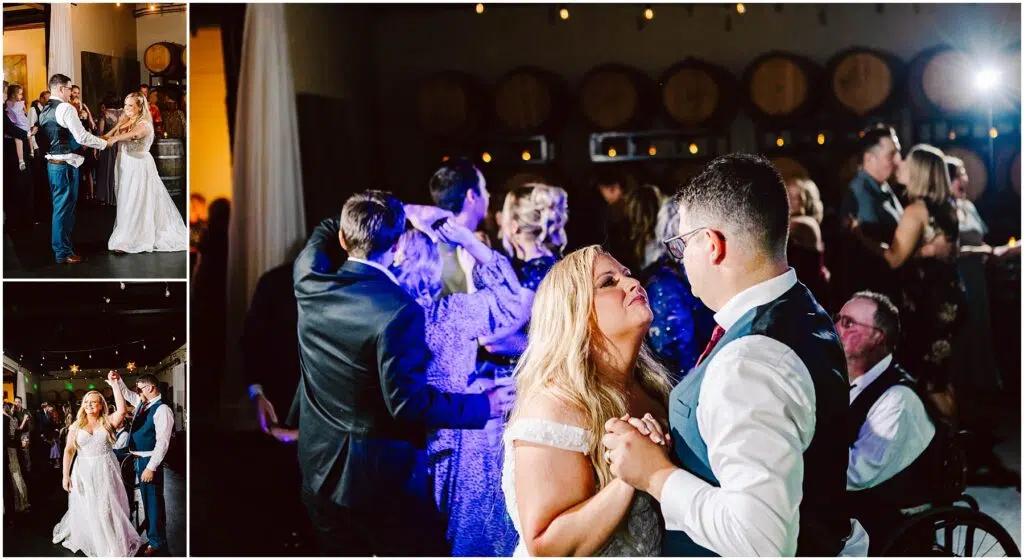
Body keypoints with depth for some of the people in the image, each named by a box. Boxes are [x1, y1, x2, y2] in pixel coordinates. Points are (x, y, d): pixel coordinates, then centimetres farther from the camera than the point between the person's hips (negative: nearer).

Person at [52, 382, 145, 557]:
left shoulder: (108, 422, -2)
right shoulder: (77, 426, 3)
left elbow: (121, 410, -22)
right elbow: (69, 450, 3)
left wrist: (114, 385, -23)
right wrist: (65, 475, -2)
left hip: (105, 471, -1)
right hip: (84, 472, 1)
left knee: (108, 509, 3)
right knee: (85, 510, 10)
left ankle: (115, 544, 15)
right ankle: (86, 541, 29)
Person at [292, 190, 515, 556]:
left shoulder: (309, 282, -4)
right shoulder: (398, 310, -23)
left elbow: (324, 231, 18)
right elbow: (409, 403, -22)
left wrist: (404, 213, 19)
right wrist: (484, 405, -11)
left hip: (319, 469, 6)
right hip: (382, 479, -6)